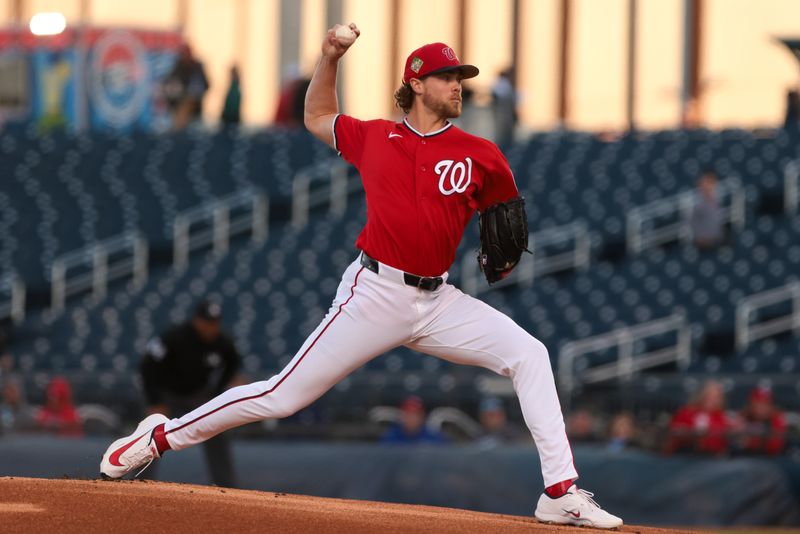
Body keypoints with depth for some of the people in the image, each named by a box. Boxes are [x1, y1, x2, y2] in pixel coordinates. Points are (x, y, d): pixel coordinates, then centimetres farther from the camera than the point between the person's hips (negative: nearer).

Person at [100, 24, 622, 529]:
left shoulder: (480, 156, 3)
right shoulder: (374, 137, 4)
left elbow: (504, 205, 19)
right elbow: (318, 118, 24)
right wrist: (330, 59, 10)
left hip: (438, 301, 2)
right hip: (376, 294, -2)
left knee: (529, 355, -16)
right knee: (283, 395, -4)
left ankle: (561, 492, -17)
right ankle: (163, 435, 12)